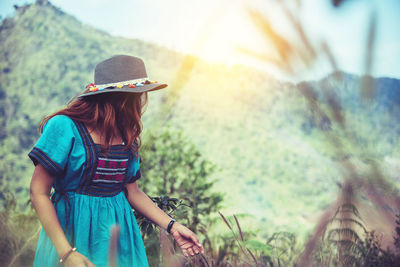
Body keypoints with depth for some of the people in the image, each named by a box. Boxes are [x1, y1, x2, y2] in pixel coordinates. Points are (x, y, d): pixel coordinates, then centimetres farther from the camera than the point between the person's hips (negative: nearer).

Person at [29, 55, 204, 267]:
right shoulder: (66, 126, -14)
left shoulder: (127, 136, 4)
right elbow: (38, 193, -14)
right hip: (72, 231, -5)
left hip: (119, 236, 5)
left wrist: (172, 226, 3)